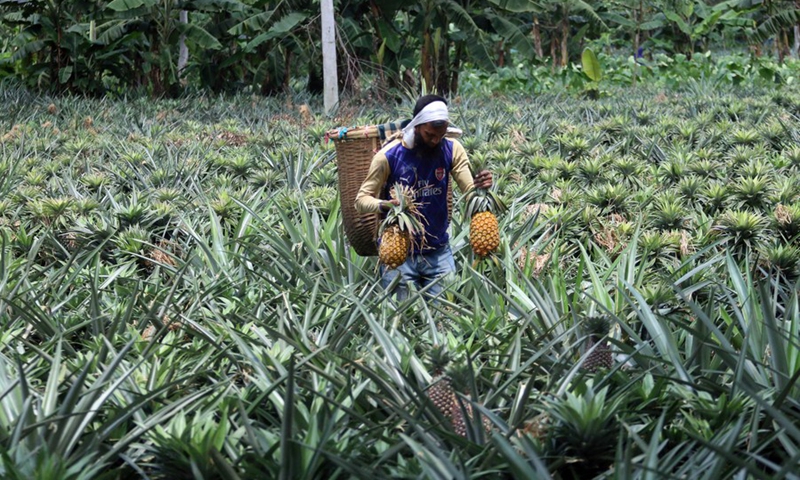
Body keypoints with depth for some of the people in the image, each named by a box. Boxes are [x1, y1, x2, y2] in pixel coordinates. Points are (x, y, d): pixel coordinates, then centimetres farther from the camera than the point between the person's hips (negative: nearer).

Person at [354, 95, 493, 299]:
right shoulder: (389, 156, -13)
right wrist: (384, 205, -31)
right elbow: (361, 199, -9)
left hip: (439, 252, 3)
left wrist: (479, 186, -33)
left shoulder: (452, 150, -4)